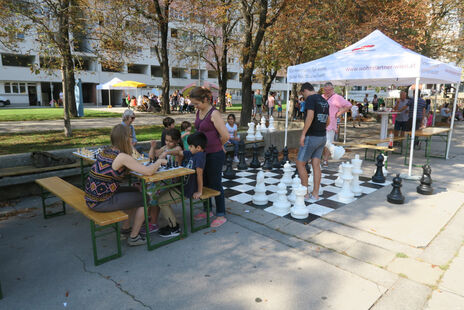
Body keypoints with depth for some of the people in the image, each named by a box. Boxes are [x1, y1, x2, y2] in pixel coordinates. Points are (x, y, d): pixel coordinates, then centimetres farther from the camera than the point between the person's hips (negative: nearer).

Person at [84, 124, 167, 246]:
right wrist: (159, 161, -4)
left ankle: (125, 229, 34)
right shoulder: (122, 157, -21)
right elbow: (148, 171, -24)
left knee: (136, 192, 23)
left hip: (92, 197, 9)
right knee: (144, 199, 5)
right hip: (101, 203, -9)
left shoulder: (105, 151, 6)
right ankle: (134, 237, 17)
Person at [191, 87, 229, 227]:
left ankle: (221, 215, 17)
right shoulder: (199, 112, 7)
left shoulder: (214, 113, -17)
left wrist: (216, 146, -2)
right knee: (204, 183, 17)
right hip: (203, 153, 8)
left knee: (216, 184, 2)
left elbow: (225, 136, -21)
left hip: (215, 155, -8)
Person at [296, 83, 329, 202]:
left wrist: (303, 134, -25)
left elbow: (310, 116, -27)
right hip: (322, 137, 8)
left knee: (300, 164, 2)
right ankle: (315, 194, 11)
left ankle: (305, 193, 6)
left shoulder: (310, 99, -11)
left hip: (311, 137, -8)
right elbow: (328, 121, 22)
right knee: (316, 165, 9)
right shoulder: (324, 101, 15)